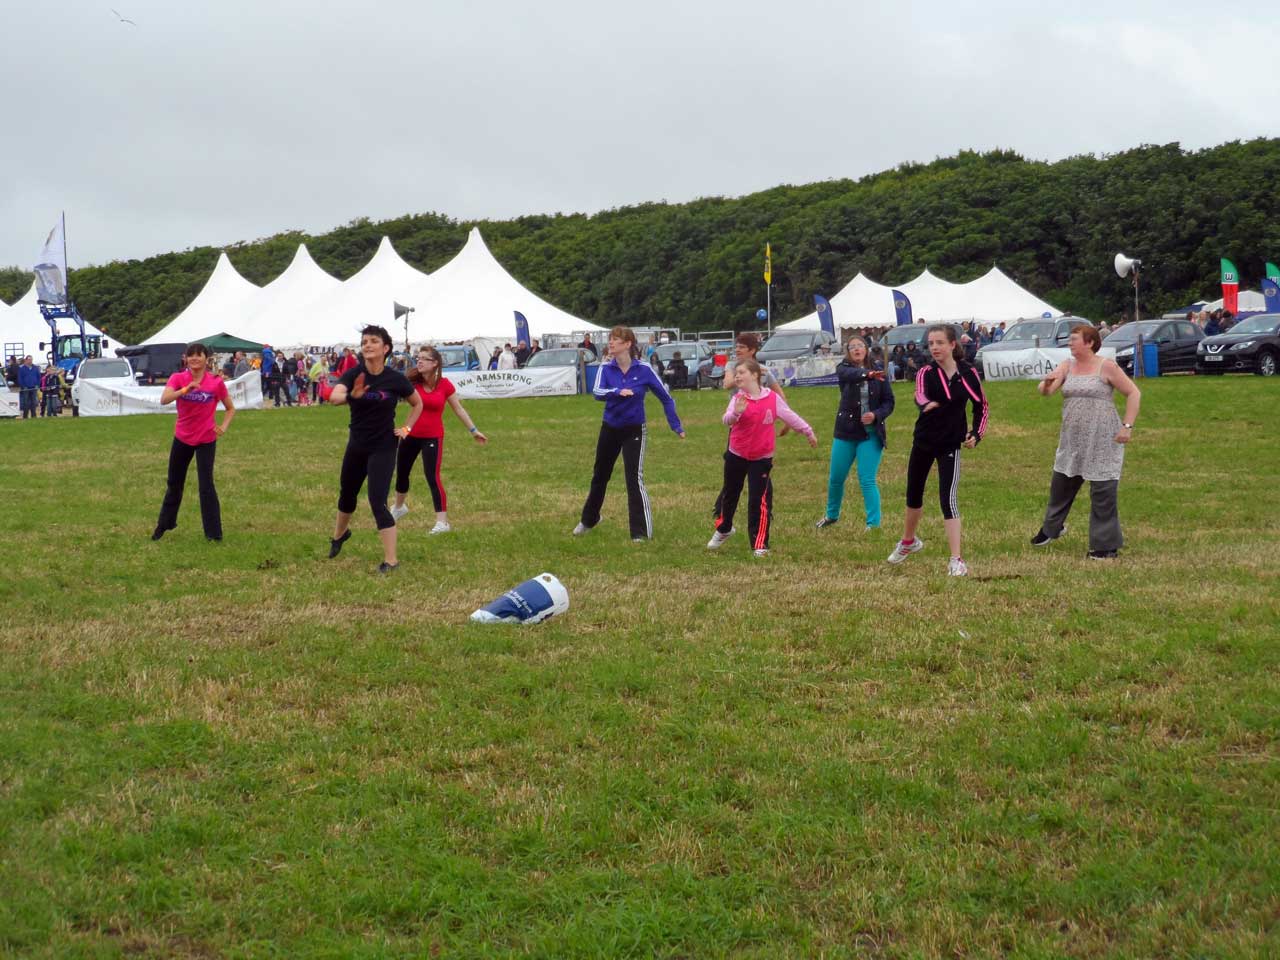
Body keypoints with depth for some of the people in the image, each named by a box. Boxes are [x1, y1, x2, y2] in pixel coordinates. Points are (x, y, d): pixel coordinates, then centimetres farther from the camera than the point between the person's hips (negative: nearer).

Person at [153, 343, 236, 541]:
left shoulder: (216, 382, -10)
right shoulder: (178, 378, -8)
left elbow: (231, 409, 4)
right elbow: (164, 399, -27)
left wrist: (223, 427, -13)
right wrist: (185, 390, -40)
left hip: (206, 440, -3)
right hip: (182, 438, 3)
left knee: (206, 486, -8)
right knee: (174, 483, 17)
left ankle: (214, 533, 1)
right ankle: (164, 524, 36)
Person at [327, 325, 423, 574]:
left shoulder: (395, 379, -14)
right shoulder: (354, 374, -10)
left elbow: (418, 404, 5)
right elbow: (334, 397, -30)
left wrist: (407, 428, -7)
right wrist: (352, 396, -49)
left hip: (383, 448, -4)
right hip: (357, 445, 4)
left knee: (377, 502, -14)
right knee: (347, 494, 23)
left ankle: (391, 560, -8)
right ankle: (340, 534, 53)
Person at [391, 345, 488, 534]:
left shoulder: (444, 384, -9)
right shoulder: (413, 382, -6)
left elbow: (458, 409, 2)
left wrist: (474, 431, 5)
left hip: (433, 437, -3)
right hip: (411, 435, 3)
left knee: (432, 477, -13)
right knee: (401, 473, 18)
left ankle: (442, 522, -8)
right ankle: (399, 507, 46)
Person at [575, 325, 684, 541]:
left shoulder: (643, 369, -15)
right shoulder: (606, 368, -9)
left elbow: (665, 397, -5)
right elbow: (597, 392, -25)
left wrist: (676, 426, -6)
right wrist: (618, 391, -44)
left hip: (634, 431, -4)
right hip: (610, 429, 4)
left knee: (634, 479, -14)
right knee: (599, 476, 19)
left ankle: (642, 533, -8)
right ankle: (588, 520, 42)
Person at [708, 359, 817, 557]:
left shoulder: (773, 399, -7)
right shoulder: (738, 399, -10)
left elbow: (790, 416, 7)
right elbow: (727, 420, -28)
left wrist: (807, 431, 17)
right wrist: (736, 413, -50)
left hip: (762, 458, -1)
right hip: (736, 455, 1)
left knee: (759, 500, -10)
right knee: (730, 494, 19)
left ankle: (760, 545, -3)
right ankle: (723, 529, 45)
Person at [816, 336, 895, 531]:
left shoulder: (878, 374, 0)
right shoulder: (844, 369, -3)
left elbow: (889, 402, 1)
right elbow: (851, 374, -28)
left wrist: (876, 415, -19)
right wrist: (867, 374, -49)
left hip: (871, 434, -2)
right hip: (846, 431, 2)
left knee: (867, 480, -10)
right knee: (836, 478, 12)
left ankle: (874, 524, -4)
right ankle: (832, 515, 36)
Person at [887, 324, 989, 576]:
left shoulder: (968, 374, -7)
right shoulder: (926, 372, -10)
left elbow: (981, 406, 8)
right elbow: (920, 395, -32)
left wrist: (977, 434, -4)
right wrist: (926, 404, -55)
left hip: (950, 445, -2)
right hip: (923, 442, 2)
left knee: (948, 499, -14)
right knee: (913, 495, 17)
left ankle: (956, 560, -12)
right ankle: (909, 542, 44)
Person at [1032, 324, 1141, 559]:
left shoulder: (1107, 367, -8)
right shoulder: (1067, 366, 6)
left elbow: (1133, 394, -5)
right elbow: (1045, 391, -3)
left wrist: (1127, 426, -13)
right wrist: (1047, 384, -27)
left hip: (1103, 441, -6)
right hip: (1072, 441, 6)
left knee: (1103, 492, -4)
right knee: (1060, 485, 17)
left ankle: (1107, 546, 5)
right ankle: (1051, 528, 39)